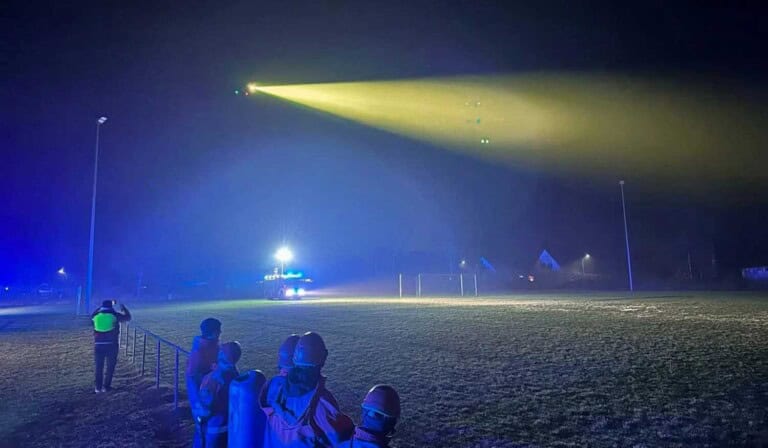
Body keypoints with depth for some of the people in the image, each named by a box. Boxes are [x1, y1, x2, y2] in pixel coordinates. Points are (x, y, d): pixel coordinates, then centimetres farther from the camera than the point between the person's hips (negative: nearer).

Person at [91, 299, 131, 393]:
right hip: (112, 345, -2)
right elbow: (128, 317, 14)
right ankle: (106, 386, 9)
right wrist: (123, 308, 30)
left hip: (98, 345, 2)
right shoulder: (115, 315, -1)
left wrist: (102, 306, 40)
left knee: (99, 367, 12)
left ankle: (98, 387, 14)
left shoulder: (95, 316, 5)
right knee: (110, 366, 9)